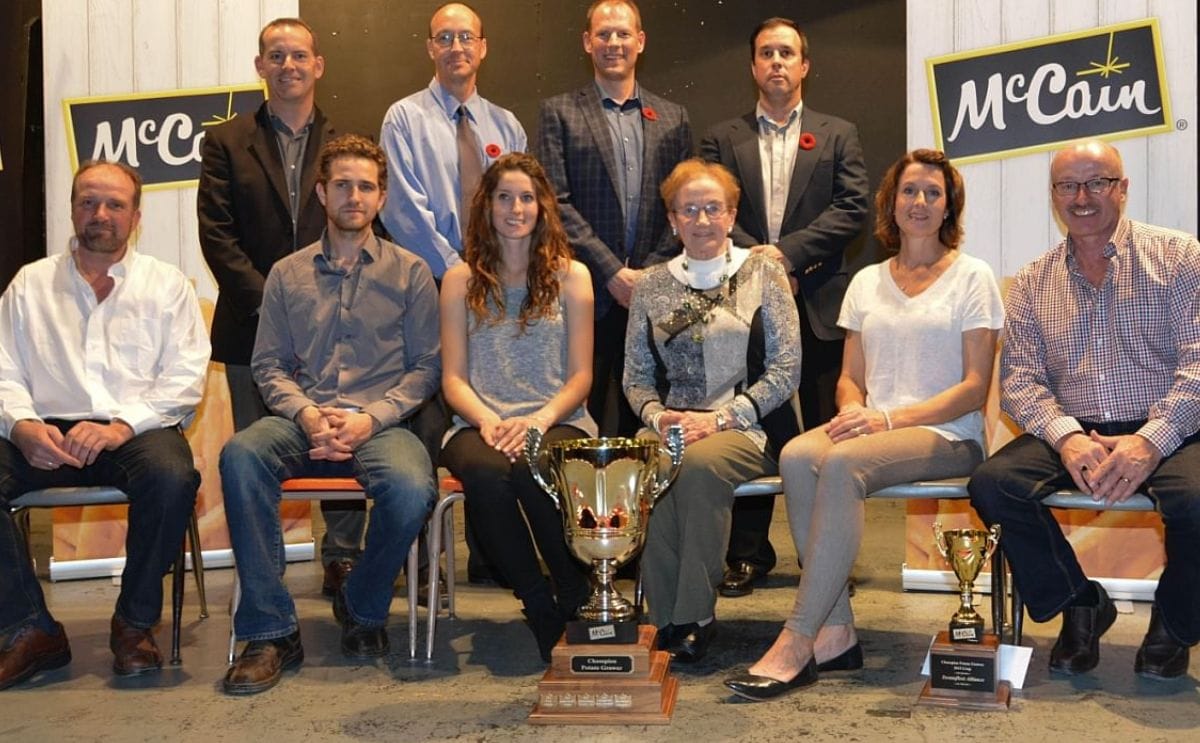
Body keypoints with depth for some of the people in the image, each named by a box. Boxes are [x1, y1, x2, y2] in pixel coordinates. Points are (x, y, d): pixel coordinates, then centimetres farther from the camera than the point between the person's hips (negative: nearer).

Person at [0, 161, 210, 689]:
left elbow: (186, 377, 1)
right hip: (48, 433, 2)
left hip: (138, 430, -2)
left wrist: (122, 425, -15)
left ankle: (135, 624, -13)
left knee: (172, 477, -35)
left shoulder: (167, 284, 12)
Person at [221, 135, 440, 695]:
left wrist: (370, 418, -11)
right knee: (240, 454, -32)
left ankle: (363, 607, -2)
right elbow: (268, 366, 12)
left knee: (411, 490, -35)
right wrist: (306, 413, -9)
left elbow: (425, 367, 5)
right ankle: (270, 631, -23)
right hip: (301, 422, 2)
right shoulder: (287, 275, 16)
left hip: (380, 424, -2)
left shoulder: (410, 273, 10)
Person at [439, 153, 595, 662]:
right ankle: (540, 607, -17)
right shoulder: (461, 280, 13)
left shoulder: (571, 276, 11)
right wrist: (488, 422, -14)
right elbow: (453, 378, 7)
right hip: (480, 424, 1)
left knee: (535, 467, -37)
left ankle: (577, 601, -12)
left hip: (557, 422, -1)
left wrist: (539, 420, -13)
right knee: (485, 471, -36)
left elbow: (580, 376, 6)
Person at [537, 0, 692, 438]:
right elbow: (556, 202, -4)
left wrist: (652, 271, -5)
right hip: (587, 292, -2)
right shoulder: (559, 113, 5)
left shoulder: (673, 118, 14)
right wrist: (613, 272, -10)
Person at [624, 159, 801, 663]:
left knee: (699, 461, -35)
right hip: (672, 427, 3)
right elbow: (636, 376, 14)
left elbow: (786, 368, -1)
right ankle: (664, 618, -21)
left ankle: (695, 617, -21)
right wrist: (656, 415, -8)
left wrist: (720, 418, -12)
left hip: (748, 427, -2)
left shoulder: (761, 272, 6)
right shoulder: (652, 286, 14)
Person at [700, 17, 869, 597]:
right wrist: (755, 257, -13)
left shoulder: (838, 135, 11)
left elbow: (853, 209, -1)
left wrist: (787, 252, -12)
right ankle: (748, 554, 12)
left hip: (816, 302, 0)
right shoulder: (722, 139, 12)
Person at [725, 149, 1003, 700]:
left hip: (946, 435, -4)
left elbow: (975, 387, -4)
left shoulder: (971, 277, 4)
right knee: (797, 456, -30)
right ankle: (835, 633, -26)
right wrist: (853, 410, -8)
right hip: (874, 429, 4)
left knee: (842, 462, -35)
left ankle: (797, 643, -32)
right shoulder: (867, 282, 17)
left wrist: (889, 417, -16)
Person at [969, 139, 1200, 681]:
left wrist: (1150, 441, -20)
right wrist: (1066, 436, -16)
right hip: (1071, 433, 3)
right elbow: (1019, 378, 5)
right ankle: (1081, 606, 1)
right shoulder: (1032, 283, 13)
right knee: (991, 483, -23)